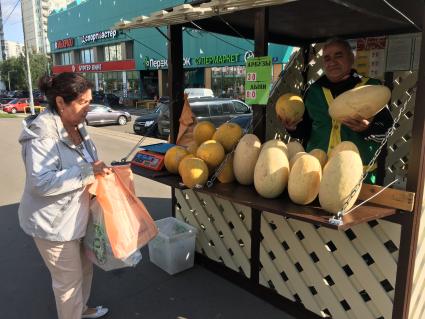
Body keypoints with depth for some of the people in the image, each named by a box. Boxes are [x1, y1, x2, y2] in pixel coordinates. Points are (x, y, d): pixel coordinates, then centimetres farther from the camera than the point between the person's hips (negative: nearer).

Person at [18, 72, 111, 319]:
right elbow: (40, 182, -29)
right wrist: (87, 171, -32)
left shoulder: (76, 125, 3)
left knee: (84, 268, 25)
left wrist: (99, 169, 0)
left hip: (77, 215, 9)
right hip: (53, 223, -9)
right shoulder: (41, 134, -25)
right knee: (69, 278, 9)